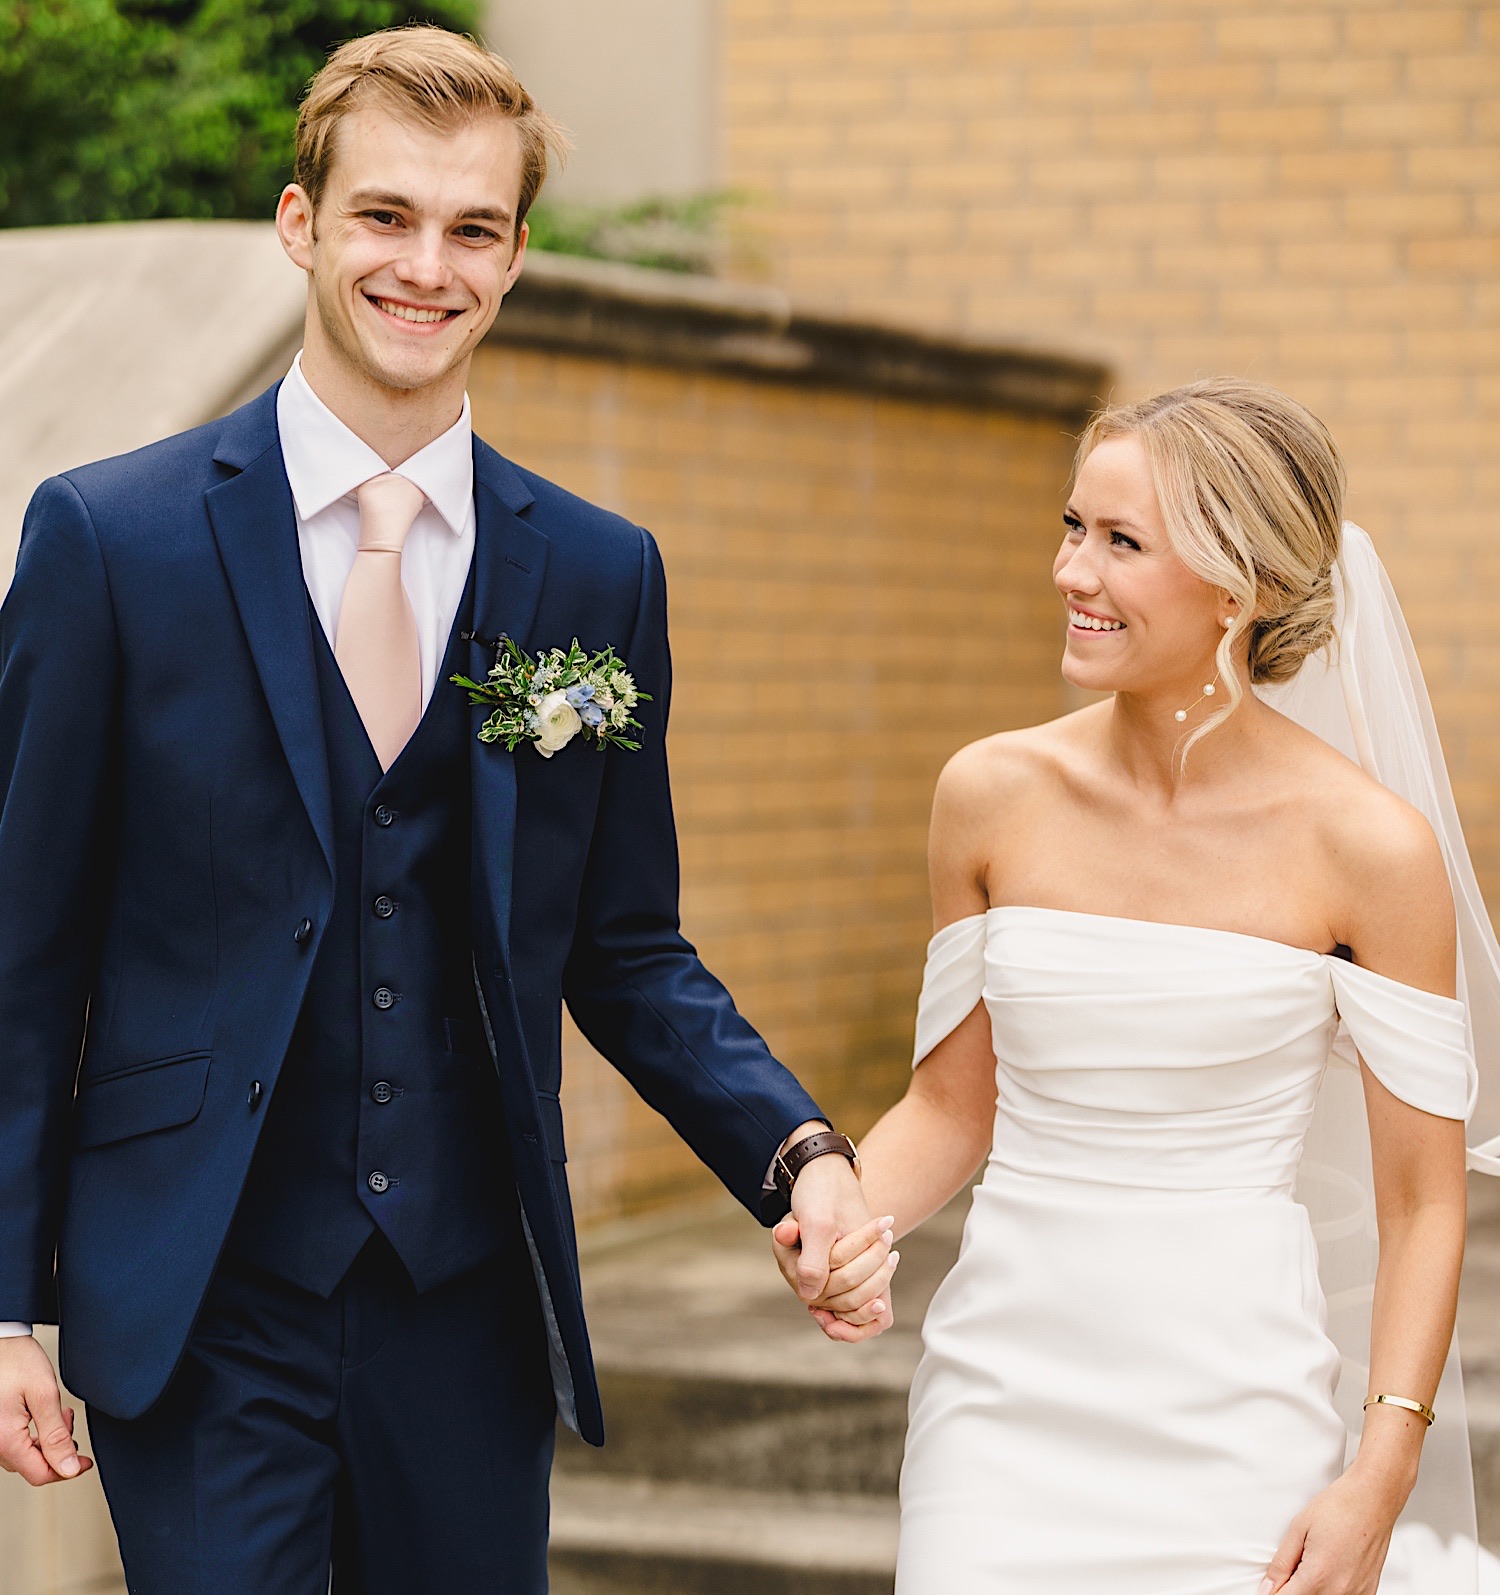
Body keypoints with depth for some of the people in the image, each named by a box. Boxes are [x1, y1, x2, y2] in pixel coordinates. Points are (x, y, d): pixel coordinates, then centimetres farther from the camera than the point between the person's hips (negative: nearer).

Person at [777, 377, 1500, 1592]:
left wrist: (1377, 1487, -11)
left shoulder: (1370, 844, -9)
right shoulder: (995, 795, 0)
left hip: (1239, 1429, -2)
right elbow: (951, 1108, 9)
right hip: (1007, 1398, 2)